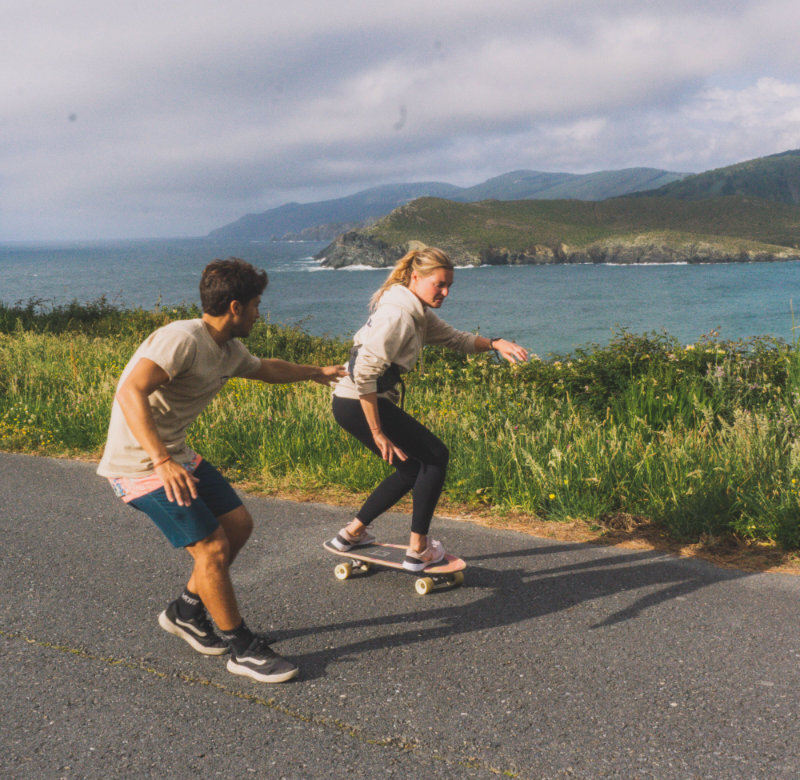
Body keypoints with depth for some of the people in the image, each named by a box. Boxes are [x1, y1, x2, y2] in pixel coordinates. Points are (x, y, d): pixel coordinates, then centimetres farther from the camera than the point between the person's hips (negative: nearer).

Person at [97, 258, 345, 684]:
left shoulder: (229, 351, 6)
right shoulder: (182, 339, -23)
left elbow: (266, 368, 29)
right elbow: (131, 393, -35)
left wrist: (315, 372, 42)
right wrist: (161, 461, -44)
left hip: (175, 455, 10)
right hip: (141, 463, -10)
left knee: (238, 523, 11)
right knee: (212, 546, -11)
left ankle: (186, 610, 28)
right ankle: (242, 648, 6)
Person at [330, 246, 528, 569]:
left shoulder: (418, 311, 11)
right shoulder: (398, 314, -21)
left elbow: (454, 338, 22)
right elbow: (364, 374, -26)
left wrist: (495, 344, 4)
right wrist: (377, 433, -21)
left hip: (369, 400, 10)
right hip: (357, 404, -10)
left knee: (412, 469, 18)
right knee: (436, 457, -1)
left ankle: (352, 532, 28)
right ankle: (418, 550, 7)